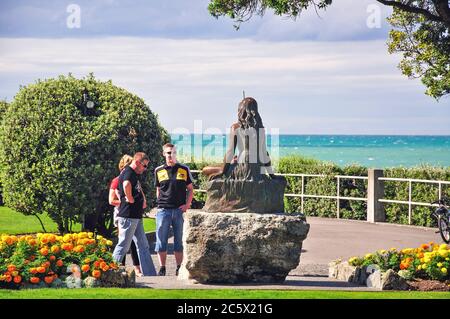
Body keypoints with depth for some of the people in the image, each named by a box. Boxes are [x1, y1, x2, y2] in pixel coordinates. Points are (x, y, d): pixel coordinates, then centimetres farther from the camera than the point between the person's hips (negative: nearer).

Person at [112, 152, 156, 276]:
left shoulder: (134, 175, 19)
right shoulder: (128, 172, -14)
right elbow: (126, 185, -35)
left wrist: (143, 200, 15)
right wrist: (130, 199, -23)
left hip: (136, 216, 11)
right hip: (128, 216, -11)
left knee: (143, 245, 11)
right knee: (123, 245, -5)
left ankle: (149, 274, 15)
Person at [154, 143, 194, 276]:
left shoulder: (184, 169, 6)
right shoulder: (159, 171, 8)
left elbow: (190, 189, 10)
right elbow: (158, 190, 16)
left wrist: (187, 204, -2)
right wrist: (159, 204, 5)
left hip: (179, 210, 0)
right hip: (163, 210, 0)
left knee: (179, 241, 5)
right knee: (161, 240, 1)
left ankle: (179, 268, 11)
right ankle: (162, 268, 7)